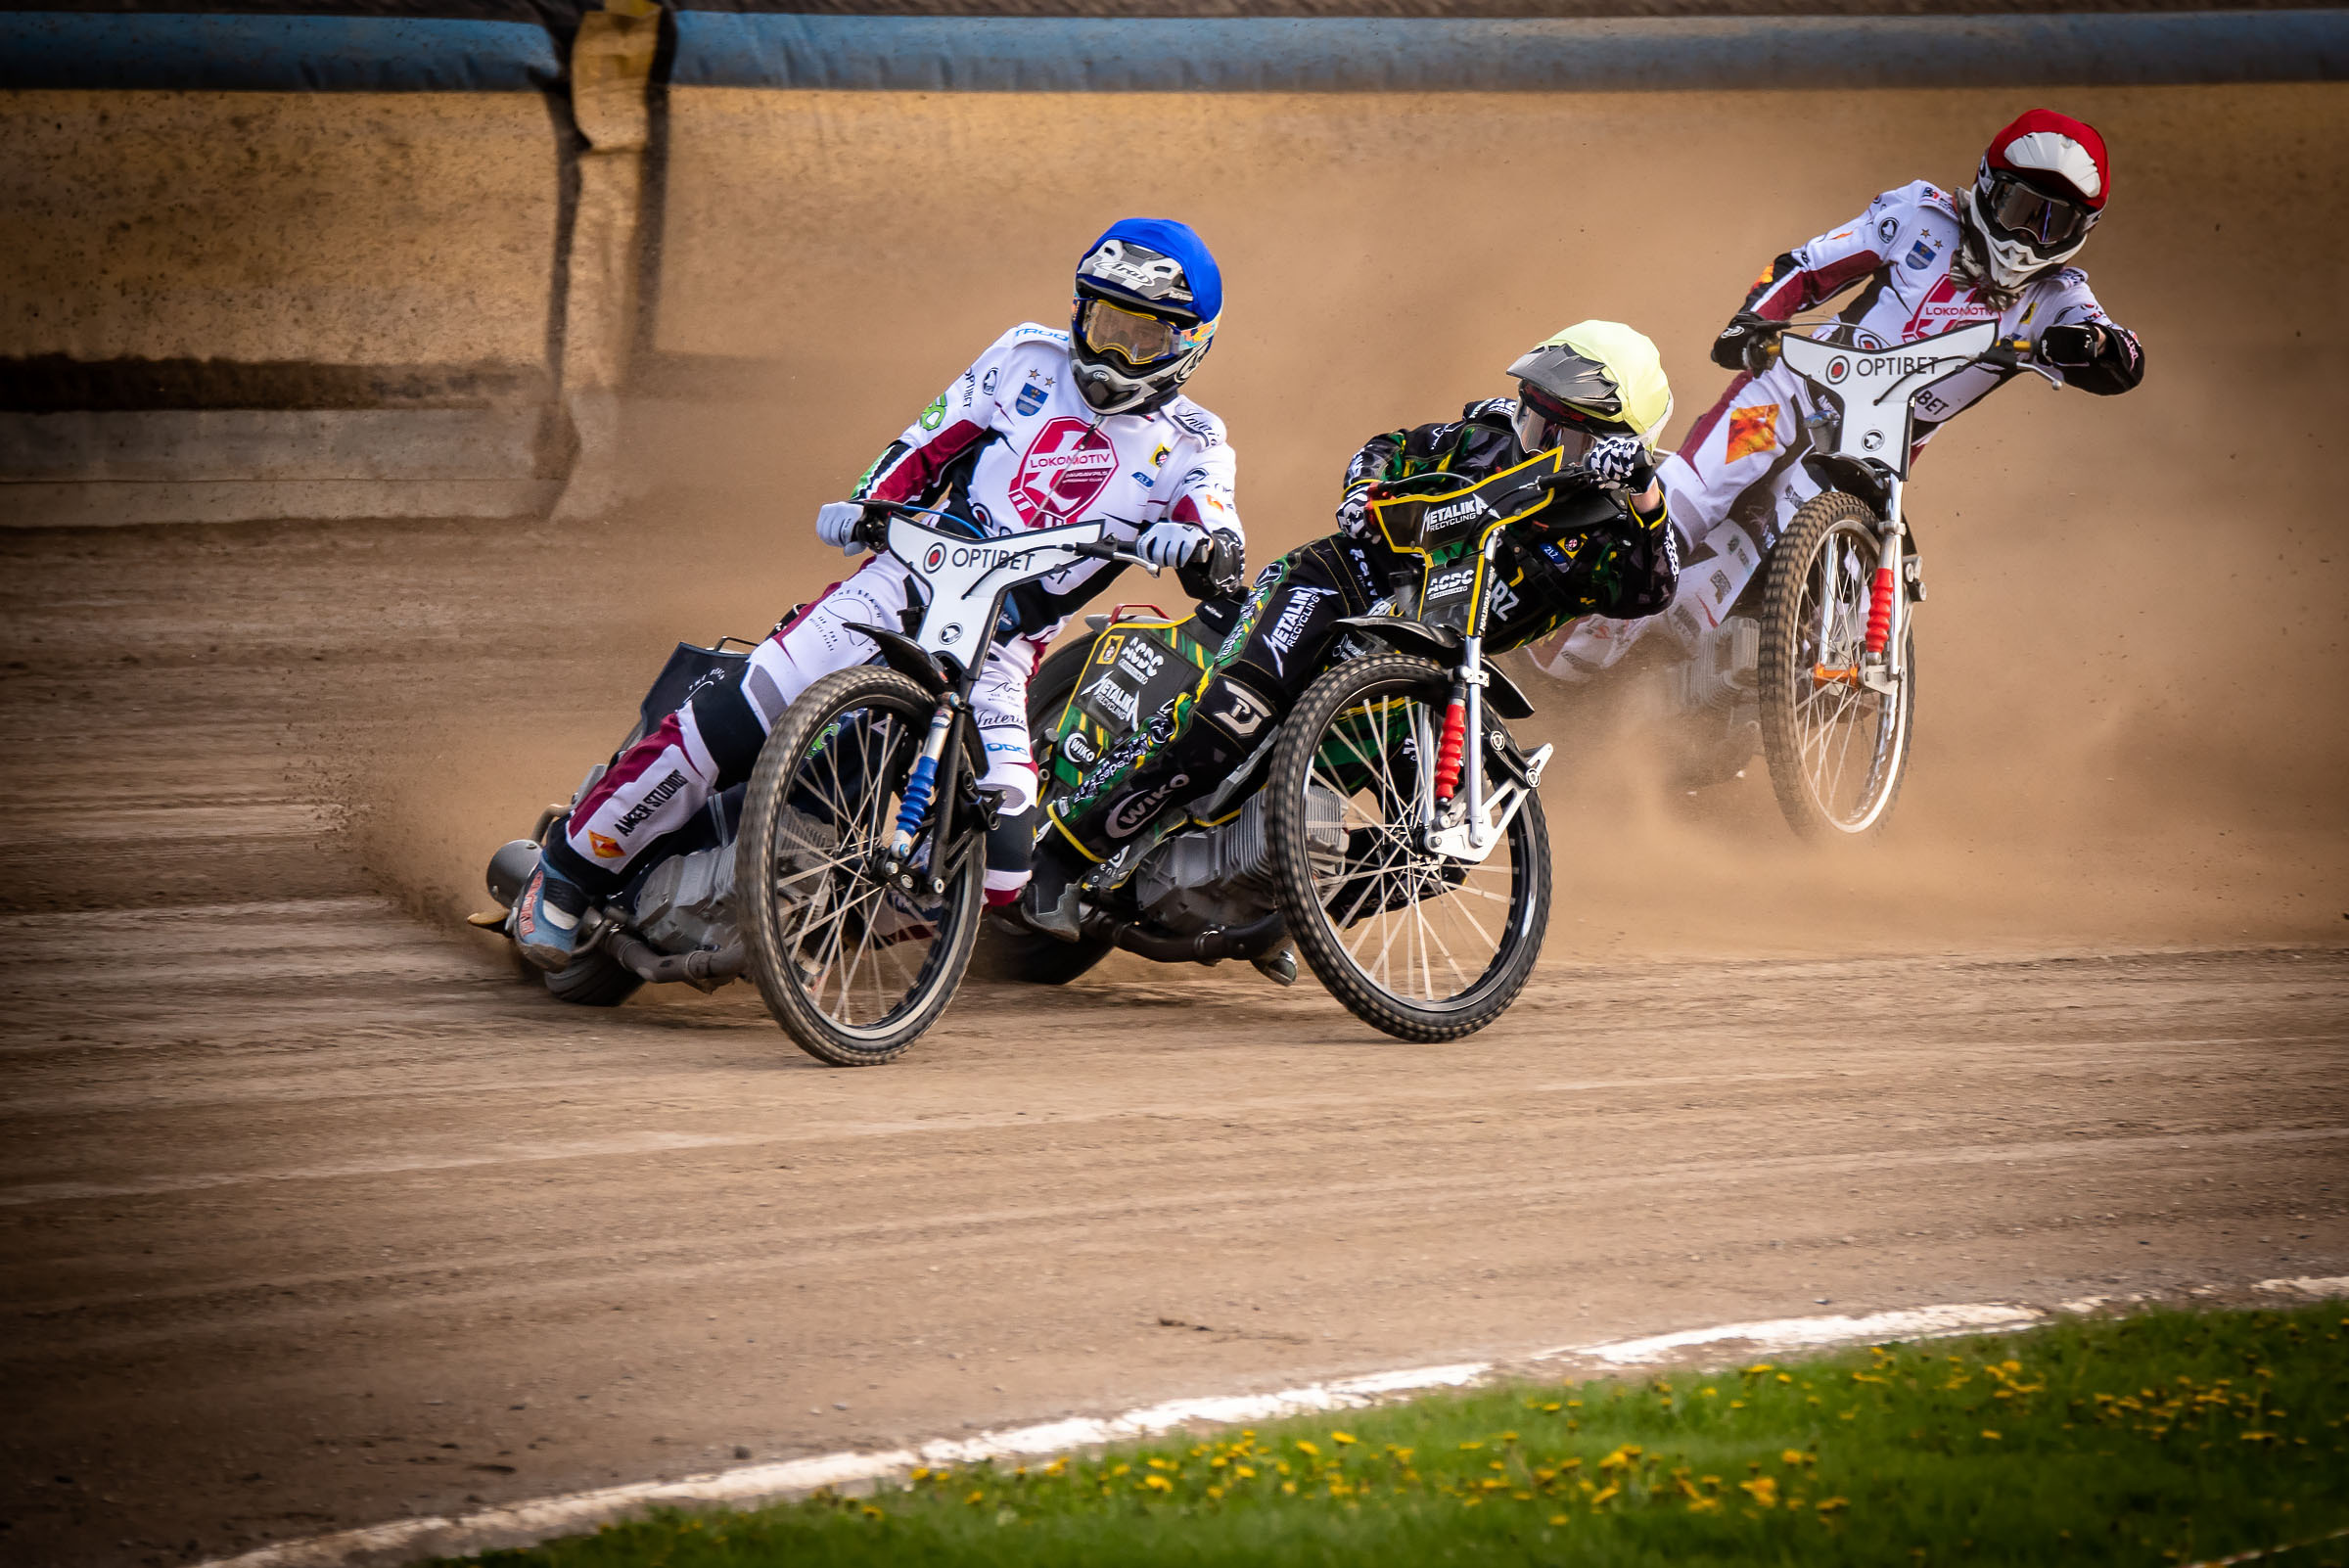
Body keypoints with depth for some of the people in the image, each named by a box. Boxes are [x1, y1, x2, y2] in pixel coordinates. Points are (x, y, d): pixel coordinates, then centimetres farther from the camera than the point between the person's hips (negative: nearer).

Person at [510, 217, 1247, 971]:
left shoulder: (1187, 444, 6)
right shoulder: (1030, 358, 11)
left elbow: (1222, 558, -9)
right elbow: (928, 445, 14)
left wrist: (1200, 545, -33)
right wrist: (863, 507, -5)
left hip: (997, 651, 0)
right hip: (906, 580, 0)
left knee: (997, 864, -20)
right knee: (725, 723, -15)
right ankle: (570, 868, 1)